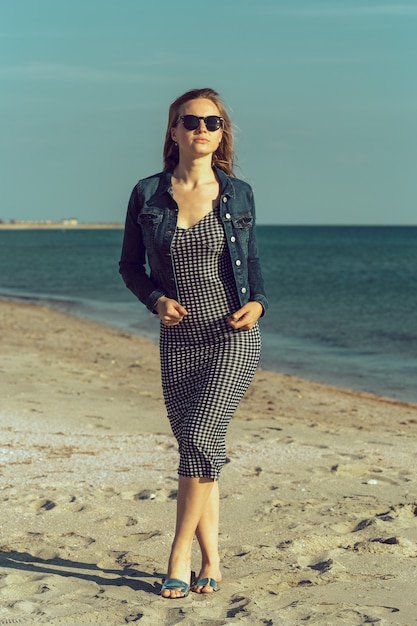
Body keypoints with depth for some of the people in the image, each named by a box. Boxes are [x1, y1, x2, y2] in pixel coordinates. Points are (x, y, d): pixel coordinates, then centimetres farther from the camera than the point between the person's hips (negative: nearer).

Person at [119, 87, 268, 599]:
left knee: (200, 440, -16)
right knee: (196, 450, 5)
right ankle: (211, 563, 16)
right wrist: (156, 299, -9)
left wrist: (257, 303, -5)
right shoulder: (147, 194, 1)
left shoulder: (237, 194, 2)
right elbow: (130, 265, 9)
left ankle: (180, 556, -2)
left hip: (233, 338, -2)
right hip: (178, 341, 2)